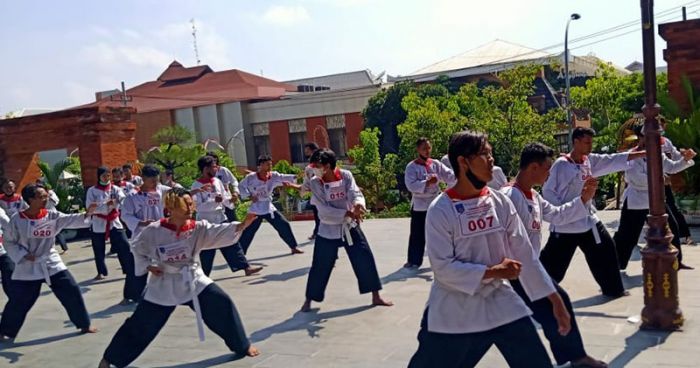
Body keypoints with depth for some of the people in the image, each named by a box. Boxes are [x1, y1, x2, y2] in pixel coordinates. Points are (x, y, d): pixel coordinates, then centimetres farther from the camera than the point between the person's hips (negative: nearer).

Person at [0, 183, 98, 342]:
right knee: (18, 302, 6)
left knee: (72, 292, -2)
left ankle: (84, 324, 14)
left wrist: (87, 213, -35)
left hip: (51, 264, 2)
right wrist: (22, 255, -14)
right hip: (27, 268, -2)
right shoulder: (17, 220, -11)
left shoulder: (51, 216, -6)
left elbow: (71, 220, -18)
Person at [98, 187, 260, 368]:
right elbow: (137, 249, 4)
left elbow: (220, 231, -32)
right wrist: (148, 266, -11)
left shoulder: (198, 228, -14)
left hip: (192, 280, 1)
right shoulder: (153, 231, -15)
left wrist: (244, 224, -48)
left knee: (222, 304, -13)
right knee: (140, 324, 5)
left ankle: (241, 345, 9)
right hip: (164, 284, -1)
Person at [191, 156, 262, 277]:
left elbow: (225, 199, 9)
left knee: (232, 243, 5)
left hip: (220, 219, 5)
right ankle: (204, 275, 20)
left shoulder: (217, 181, 4)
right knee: (206, 251, 4)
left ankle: (246, 267, 9)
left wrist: (231, 199, -14)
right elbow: (197, 206, -20)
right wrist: (214, 201, -29)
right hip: (205, 222, -5)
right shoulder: (196, 185, -12)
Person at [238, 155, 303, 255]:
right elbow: (241, 186, -5)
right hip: (255, 210, -3)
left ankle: (293, 247, 19)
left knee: (284, 225, 3)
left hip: (269, 208, 3)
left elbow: (284, 177, -16)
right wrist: (249, 196, -15)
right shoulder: (251, 177, -15)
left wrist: (297, 176, -30)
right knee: (248, 233, 0)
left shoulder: (273, 176, -6)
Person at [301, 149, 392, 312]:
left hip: (349, 226, 2)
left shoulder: (346, 176, -10)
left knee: (365, 259, 3)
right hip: (328, 230, -1)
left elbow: (355, 193, -22)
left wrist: (358, 204, -47)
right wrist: (347, 213, -30)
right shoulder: (315, 183, -14)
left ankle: (376, 297, 18)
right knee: (320, 266, 3)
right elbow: (324, 210, -20)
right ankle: (308, 300, 23)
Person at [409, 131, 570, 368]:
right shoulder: (440, 210, -15)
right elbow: (443, 268, -17)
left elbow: (525, 254, 2)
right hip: (453, 311, -4)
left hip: (501, 302, 4)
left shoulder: (500, 202, -2)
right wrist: (493, 271, -19)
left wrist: (555, 300, 2)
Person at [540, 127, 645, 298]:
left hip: (588, 219, 7)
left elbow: (616, 159, 2)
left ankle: (612, 288, 32)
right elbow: (548, 191, -15)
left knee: (606, 249, 15)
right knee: (552, 261, -3)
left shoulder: (591, 160, 3)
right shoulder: (561, 164, -18)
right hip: (565, 223, -7)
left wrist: (646, 153, -2)